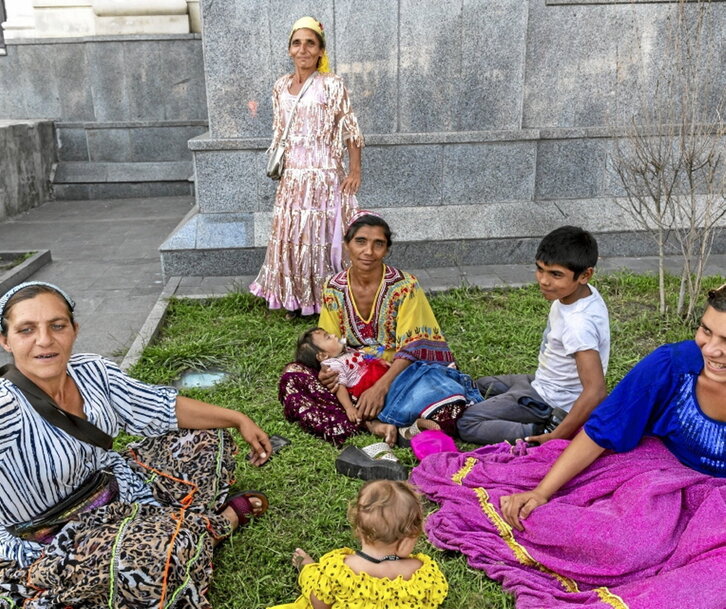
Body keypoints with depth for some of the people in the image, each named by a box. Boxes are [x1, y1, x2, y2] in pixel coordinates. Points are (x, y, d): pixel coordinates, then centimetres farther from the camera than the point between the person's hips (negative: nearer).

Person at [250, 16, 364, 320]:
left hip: (323, 175, -5)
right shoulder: (281, 86, 7)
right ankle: (294, 300, 22)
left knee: (322, 235, 1)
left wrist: (354, 171, -12)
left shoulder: (332, 85, -7)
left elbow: (350, 130, -7)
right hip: (292, 177, 5)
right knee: (290, 235, 8)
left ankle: (325, 299, 15)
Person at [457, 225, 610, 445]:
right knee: (482, 385, 25)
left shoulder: (579, 325, -35)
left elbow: (595, 392, -37)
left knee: (467, 424, -11)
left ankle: (541, 433, -16)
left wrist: (555, 438, -30)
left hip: (551, 402, -9)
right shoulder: (584, 292, -8)